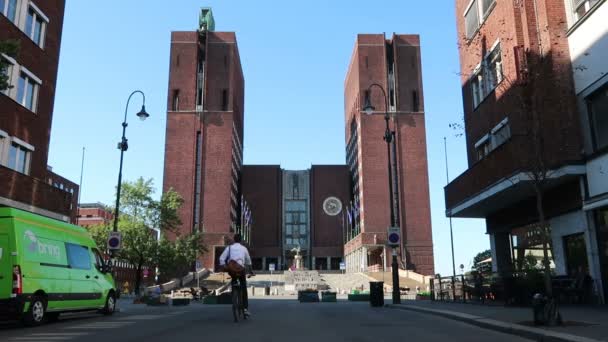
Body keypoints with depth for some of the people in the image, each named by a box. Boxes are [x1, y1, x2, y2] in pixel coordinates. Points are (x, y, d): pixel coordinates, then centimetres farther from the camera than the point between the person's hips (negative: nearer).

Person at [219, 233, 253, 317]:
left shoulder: (229, 247, 11)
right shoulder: (244, 248, 13)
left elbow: (221, 258, 0)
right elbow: (248, 261, 18)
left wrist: (224, 268, 3)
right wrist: (250, 270, 29)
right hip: (241, 269, 0)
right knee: (244, 289, 6)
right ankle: (245, 308, 0)